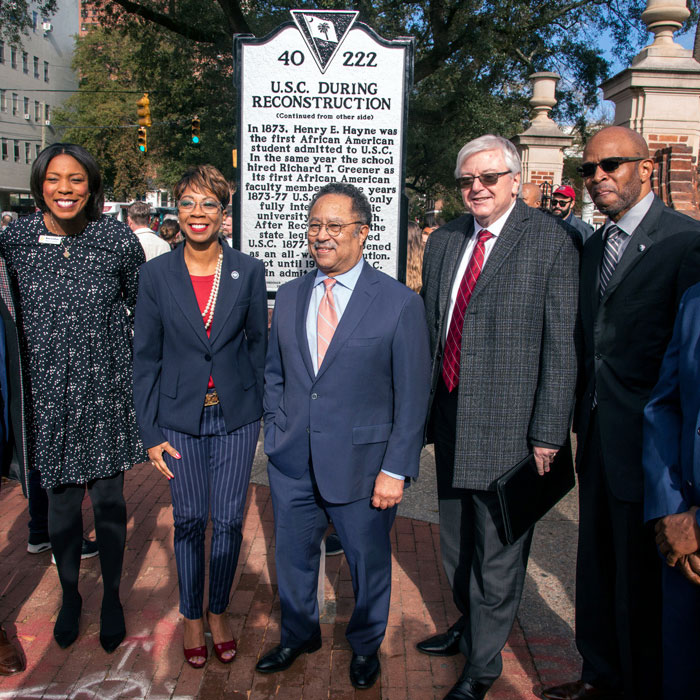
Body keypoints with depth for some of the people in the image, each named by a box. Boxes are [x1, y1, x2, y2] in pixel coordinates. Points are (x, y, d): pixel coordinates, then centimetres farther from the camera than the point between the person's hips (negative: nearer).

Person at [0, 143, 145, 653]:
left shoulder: (119, 239, -7)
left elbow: (143, 305, 5)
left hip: (106, 392, -1)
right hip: (50, 395, 1)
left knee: (109, 502, 8)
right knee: (62, 503, 12)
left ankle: (112, 598, 32)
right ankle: (70, 596, 37)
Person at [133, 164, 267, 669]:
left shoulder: (248, 271, -3)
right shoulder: (157, 273, -3)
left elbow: (258, 342, 5)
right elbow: (146, 356, -1)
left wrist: (261, 408, 2)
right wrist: (150, 432, -4)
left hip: (236, 418, 0)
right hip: (180, 418, 0)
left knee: (230, 519, 9)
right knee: (189, 521, 11)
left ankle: (219, 612, 31)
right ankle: (192, 617, 31)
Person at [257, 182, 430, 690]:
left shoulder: (399, 303, -10)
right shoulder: (290, 296, 5)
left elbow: (412, 397, -10)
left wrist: (396, 470, -12)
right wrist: (276, 430, 5)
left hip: (361, 466, -4)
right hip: (292, 462, 4)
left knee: (368, 562, 15)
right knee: (293, 556, 20)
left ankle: (365, 646, 43)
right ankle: (299, 634, 47)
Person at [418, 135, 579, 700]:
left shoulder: (551, 240, -9)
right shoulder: (444, 241, 8)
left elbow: (560, 342, -11)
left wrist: (549, 432, -13)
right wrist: (425, 408, 10)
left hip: (510, 425, -6)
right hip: (451, 419, 6)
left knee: (498, 551, 7)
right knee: (456, 539, 22)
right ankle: (469, 624, 47)